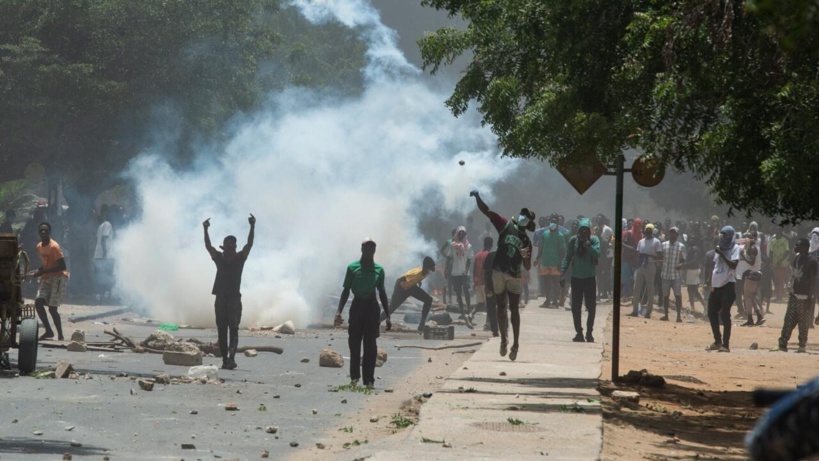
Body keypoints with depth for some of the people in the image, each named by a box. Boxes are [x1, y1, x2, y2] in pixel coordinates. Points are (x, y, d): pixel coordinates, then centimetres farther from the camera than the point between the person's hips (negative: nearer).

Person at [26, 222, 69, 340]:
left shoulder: (54, 246, -17)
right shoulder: (39, 247, 9)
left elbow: (62, 266, -22)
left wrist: (42, 272, -23)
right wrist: (37, 271, -1)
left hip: (59, 278, -7)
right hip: (46, 279, 7)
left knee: (52, 308, -11)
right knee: (38, 303, -10)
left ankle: (60, 336, 2)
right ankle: (49, 331, 1)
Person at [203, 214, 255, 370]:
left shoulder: (240, 258, 2)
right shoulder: (219, 258, 4)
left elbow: (249, 244, -10)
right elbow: (208, 246, -8)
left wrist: (252, 226, -24)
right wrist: (205, 230, -24)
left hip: (234, 299, -2)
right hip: (221, 299, 2)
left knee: (233, 330, -14)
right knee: (222, 332, 4)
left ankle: (231, 358, -26)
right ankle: (225, 359, 9)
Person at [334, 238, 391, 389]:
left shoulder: (379, 270, 4)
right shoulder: (352, 268, 0)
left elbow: (382, 293, 10)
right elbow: (346, 290, 2)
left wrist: (387, 316, 7)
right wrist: (339, 311, -7)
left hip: (372, 307, 1)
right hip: (357, 306, -1)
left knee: (370, 345, -1)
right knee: (354, 343, 0)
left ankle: (369, 379, 0)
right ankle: (354, 376, 9)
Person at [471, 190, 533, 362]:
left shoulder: (527, 241, 7)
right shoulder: (506, 225, 4)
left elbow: (527, 266, 5)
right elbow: (485, 210, -2)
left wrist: (525, 256, -16)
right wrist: (477, 196, -14)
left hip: (515, 275, 0)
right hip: (498, 272, 0)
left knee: (514, 308, 2)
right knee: (501, 307, 5)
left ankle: (515, 344, 2)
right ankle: (504, 340, 9)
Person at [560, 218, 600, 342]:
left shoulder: (594, 240, -6)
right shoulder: (573, 240, -2)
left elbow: (597, 254, -20)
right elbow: (568, 258, 1)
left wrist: (587, 244, -25)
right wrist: (562, 273, -6)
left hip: (590, 277, -1)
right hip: (576, 277, 1)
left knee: (591, 306, 0)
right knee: (576, 307, 1)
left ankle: (589, 332, 11)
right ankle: (579, 332, 11)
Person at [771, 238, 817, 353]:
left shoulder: (811, 262, -13)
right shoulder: (797, 259, 10)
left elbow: (813, 281, -14)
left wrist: (810, 298, -17)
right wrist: (791, 291, 15)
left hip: (804, 296, -8)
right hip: (794, 295, 8)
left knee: (803, 322, -1)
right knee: (788, 321, 7)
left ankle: (802, 345, 7)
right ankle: (782, 344, 9)